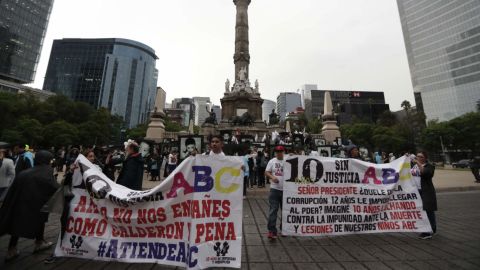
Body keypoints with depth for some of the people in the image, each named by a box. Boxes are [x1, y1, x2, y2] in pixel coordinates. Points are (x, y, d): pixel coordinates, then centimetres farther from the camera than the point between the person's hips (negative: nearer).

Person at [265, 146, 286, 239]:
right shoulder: (272, 161, 3)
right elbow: (266, 172, 4)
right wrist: (272, 177, -15)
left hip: (286, 189, 1)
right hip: (274, 189, -1)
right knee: (273, 210, -3)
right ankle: (271, 231, 3)